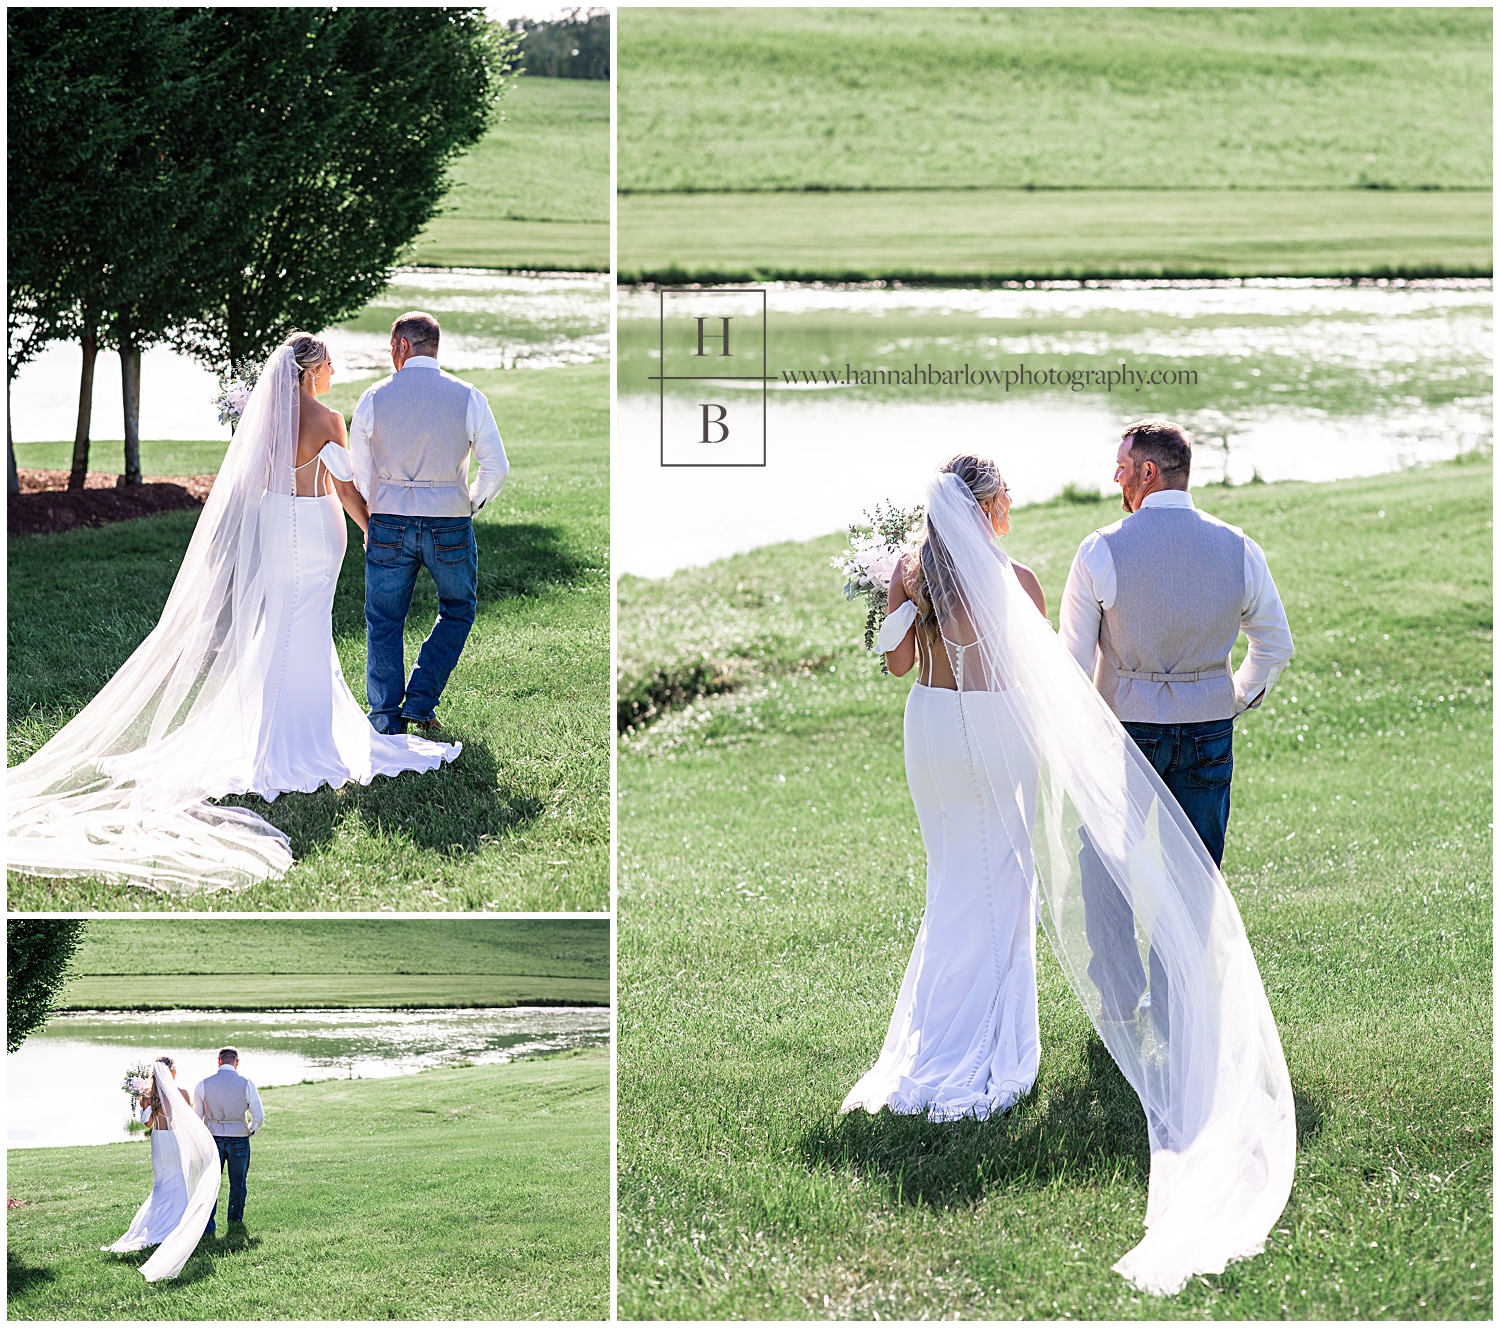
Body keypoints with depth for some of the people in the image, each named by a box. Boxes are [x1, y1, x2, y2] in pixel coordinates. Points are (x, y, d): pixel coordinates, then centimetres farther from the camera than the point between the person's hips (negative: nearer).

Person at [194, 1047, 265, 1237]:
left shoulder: (204, 1085, -3)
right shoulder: (246, 1084, -5)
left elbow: (197, 1116, 4)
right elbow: (259, 1116, -2)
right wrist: (250, 1131, 17)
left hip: (213, 1138, 0)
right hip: (239, 1140, 0)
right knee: (238, 1183, 16)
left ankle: (208, 1223, -6)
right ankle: (235, 1219, 30)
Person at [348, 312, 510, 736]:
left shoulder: (373, 399, -2)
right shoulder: (468, 398, -4)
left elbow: (359, 475, 5)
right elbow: (497, 468, -3)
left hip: (389, 525, 0)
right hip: (450, 526, 0)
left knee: (384, 624, 11)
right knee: (458, 611, 21)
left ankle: (387, 723, 11)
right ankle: (420, 701, 12)